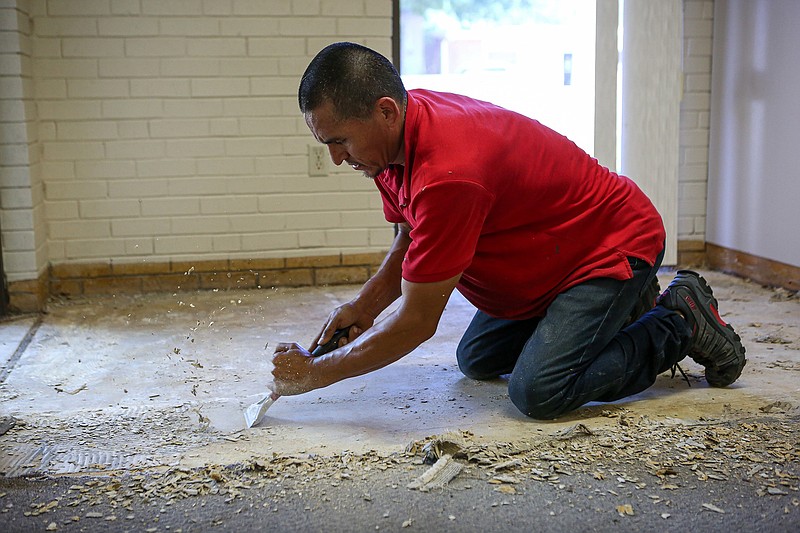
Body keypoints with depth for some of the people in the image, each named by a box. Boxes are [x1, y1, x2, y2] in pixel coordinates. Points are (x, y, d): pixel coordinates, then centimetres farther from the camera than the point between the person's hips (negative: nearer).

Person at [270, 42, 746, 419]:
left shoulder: (448, 173, -37)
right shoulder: (394, 137, -7)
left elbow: (417, 322, -30)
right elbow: (410, 241, 9)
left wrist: (313, 373, -20)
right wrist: (362, 308, -8)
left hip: (618, 244, -10)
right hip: (558, 256, 10)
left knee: (538, 391, -23)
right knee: (476, 360, 15)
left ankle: (681, 323, -1)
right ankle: (625, 308, 24)